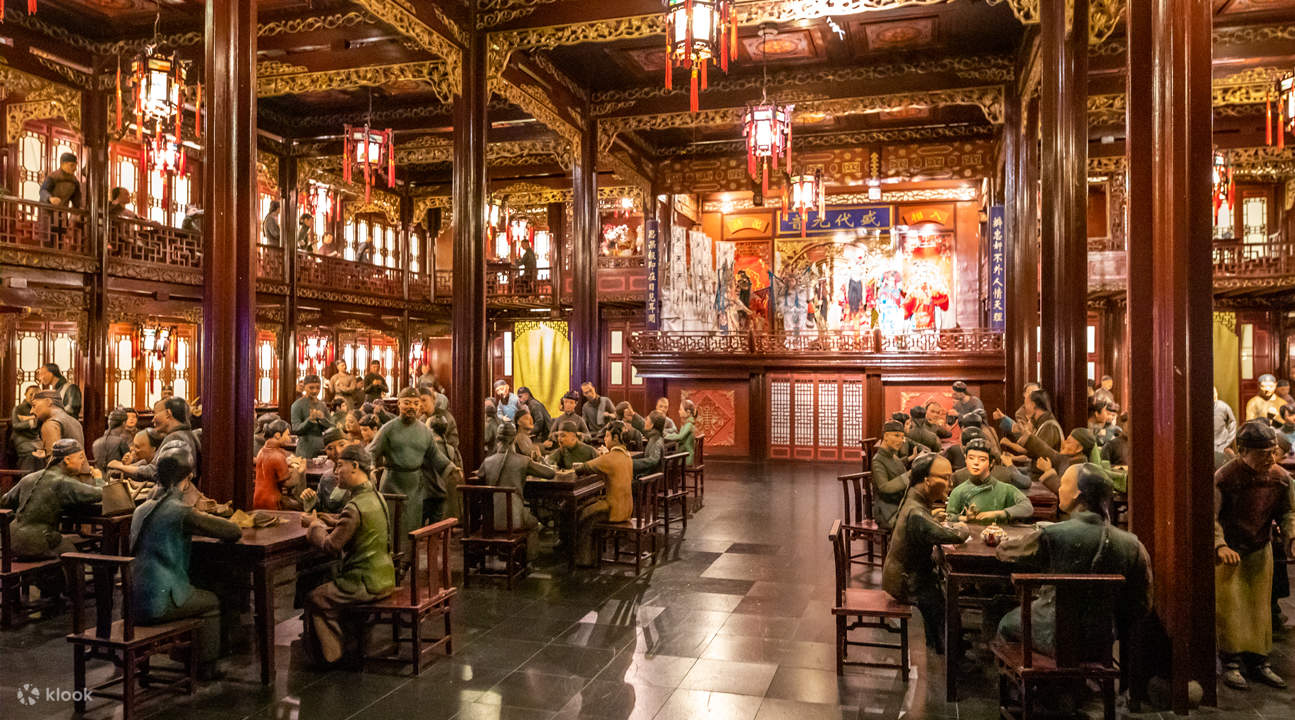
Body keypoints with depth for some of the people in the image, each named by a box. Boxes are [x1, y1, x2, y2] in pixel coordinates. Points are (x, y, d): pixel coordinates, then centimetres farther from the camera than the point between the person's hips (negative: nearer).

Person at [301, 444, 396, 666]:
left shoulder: (355, 507, -24)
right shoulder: (375, 496, 7)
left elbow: (331, 545, -19)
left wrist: (315, 525, -1)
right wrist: (320, 520, 9)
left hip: (366, 584, -9)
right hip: (384, 578, 9)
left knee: (314, 599, 4)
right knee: (328, 586, 25)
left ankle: (332, 654, 18)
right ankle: (354, 640, 30)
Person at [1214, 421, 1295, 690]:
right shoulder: (1225, 477, -21)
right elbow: (1211, 516, -20)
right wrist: (1220, 545, -34)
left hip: (1260, 551, 5)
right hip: (1229, 552, -5)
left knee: (1260, 608, 10)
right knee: (1230, 607, -3)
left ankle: (1258, 662, 21)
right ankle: (1231, 664, 6)